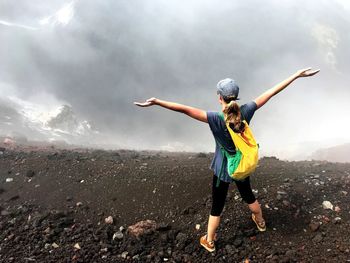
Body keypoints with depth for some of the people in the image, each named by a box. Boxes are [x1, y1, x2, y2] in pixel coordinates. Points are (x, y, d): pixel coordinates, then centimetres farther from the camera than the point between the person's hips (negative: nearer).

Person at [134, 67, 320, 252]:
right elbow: (271, 92, -15)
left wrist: (157, 102, -42)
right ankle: (260, 222, 57)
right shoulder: (245, 112, -19)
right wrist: (297, 75, -9)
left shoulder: (216, 119, -29)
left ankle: (209, 241, 35)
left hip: (222, 169, -4)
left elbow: (185, 109, -38)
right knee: (248, 196, 31)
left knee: (217, 207, 14)